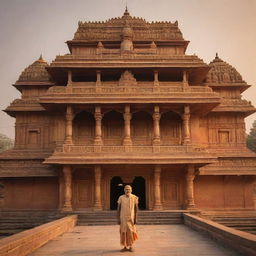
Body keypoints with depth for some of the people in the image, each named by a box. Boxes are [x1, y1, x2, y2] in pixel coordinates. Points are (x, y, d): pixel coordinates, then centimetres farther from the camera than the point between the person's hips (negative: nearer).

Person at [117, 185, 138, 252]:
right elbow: (118, 209, -2)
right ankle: (125, 247, 14)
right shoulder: (121, 198, -5)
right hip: (123, 218, 1)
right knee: (124, 232, 3)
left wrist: (135, 218, -6)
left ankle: (130, 246, 14)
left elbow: (136, 208, -1)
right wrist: (118, 219, -6)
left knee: (131, 232, 1)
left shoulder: (134, 198, -5)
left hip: (131, 218, 0)